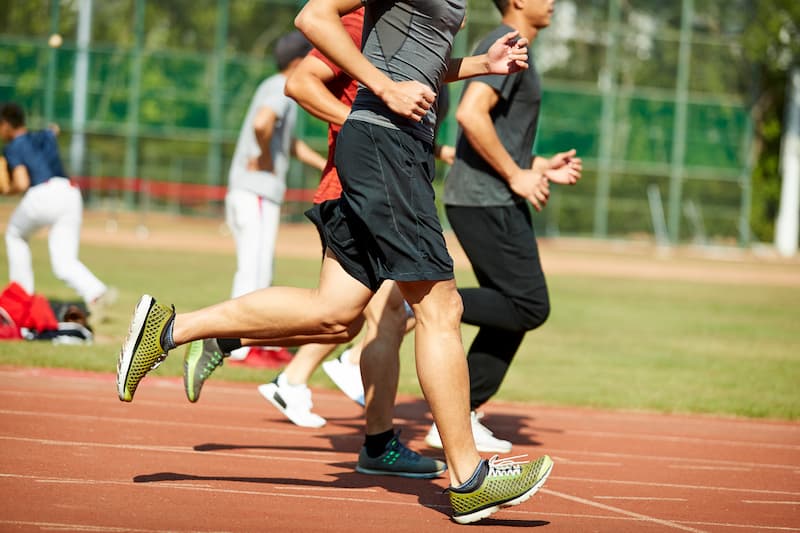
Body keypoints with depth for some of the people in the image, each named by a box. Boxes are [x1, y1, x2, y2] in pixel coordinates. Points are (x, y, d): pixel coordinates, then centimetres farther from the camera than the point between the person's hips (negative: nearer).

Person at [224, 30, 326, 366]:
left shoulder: (276, 87, 19)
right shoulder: (281, 89, -12)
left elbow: (289, 142, 32)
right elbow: (261, 124, -33)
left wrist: (327, 167, 29)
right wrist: (266, 160, -17)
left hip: (245, 190, 10)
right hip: (258, 190, -10)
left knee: (261, 270, 17)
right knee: (254, 271, -7)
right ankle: (239, 348, -6)